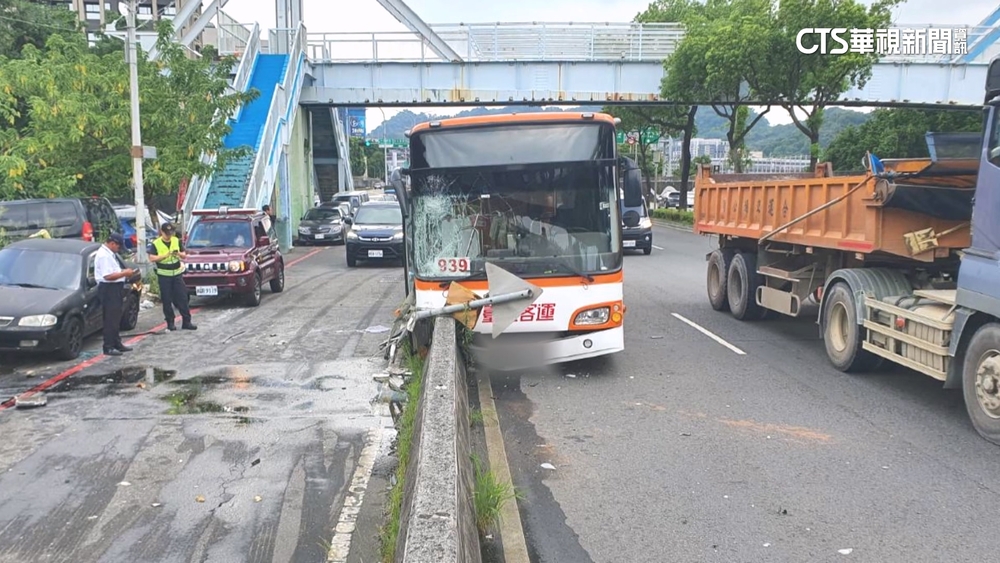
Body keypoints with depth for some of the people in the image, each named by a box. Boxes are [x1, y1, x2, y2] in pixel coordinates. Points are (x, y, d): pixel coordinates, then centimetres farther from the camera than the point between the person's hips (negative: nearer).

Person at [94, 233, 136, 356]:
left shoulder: (110, 254, 16)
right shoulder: (103, 255, -17)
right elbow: (108, 276, -24)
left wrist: (124, 272, 14)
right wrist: (125, 273, -18)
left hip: (115, 289, 11)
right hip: (108, 290, -11)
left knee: (116, 318, 17)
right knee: (110, 319, -6)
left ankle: (117, 343, 27)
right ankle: (108, 347, -1)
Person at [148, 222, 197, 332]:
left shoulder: (177, 241, 5)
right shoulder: (155, 243, -5)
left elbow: (184, 255, 10)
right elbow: (151, 258, -12)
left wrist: (179, 254, -13)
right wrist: (165, 255, -22)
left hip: (177, 274, 3)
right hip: (164, 275, -3)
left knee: (182, 298, 0)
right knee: (167, 300, 2)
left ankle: (186, 321, 4)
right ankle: (170, 323, 11)